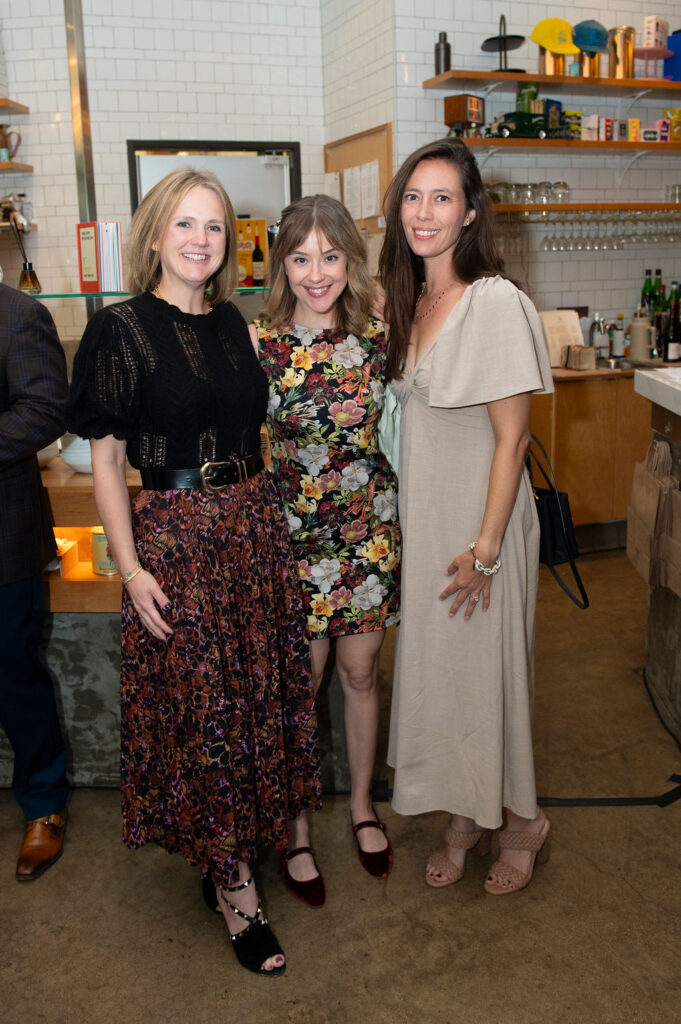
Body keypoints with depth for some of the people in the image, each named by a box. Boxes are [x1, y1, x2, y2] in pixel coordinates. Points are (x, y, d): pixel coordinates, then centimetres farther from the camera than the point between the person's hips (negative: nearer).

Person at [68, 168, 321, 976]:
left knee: (258, 689, 12)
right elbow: (106, 460, -8)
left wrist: (267, 512, 10)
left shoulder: (231, 322, 9)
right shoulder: (122, 329, -7)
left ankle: (230, 850, 32)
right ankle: (237, 889, 17)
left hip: (253, 521, 6)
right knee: (203, 704, 2)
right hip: (175, 531, -6)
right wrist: (130, 567, -14)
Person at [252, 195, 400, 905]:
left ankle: (362, 805, 37)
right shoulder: (256, 344, -9)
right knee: (298, 683, 8)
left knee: (360, 673, 15)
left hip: (371, 531, 3)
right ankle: (296, 827, 28)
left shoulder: (375, 339, -2)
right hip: (292, 534, -2)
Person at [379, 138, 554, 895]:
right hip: (421, 519, 7)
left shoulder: (496, 302, -17)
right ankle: (464, 818, 36)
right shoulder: (409, 300, 7)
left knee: (486, 670, 6)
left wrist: (486, 548, -18)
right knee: (433, 667, 15)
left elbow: (511, 438, -18)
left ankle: (520, 824, 31)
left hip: (480, 523, -7)